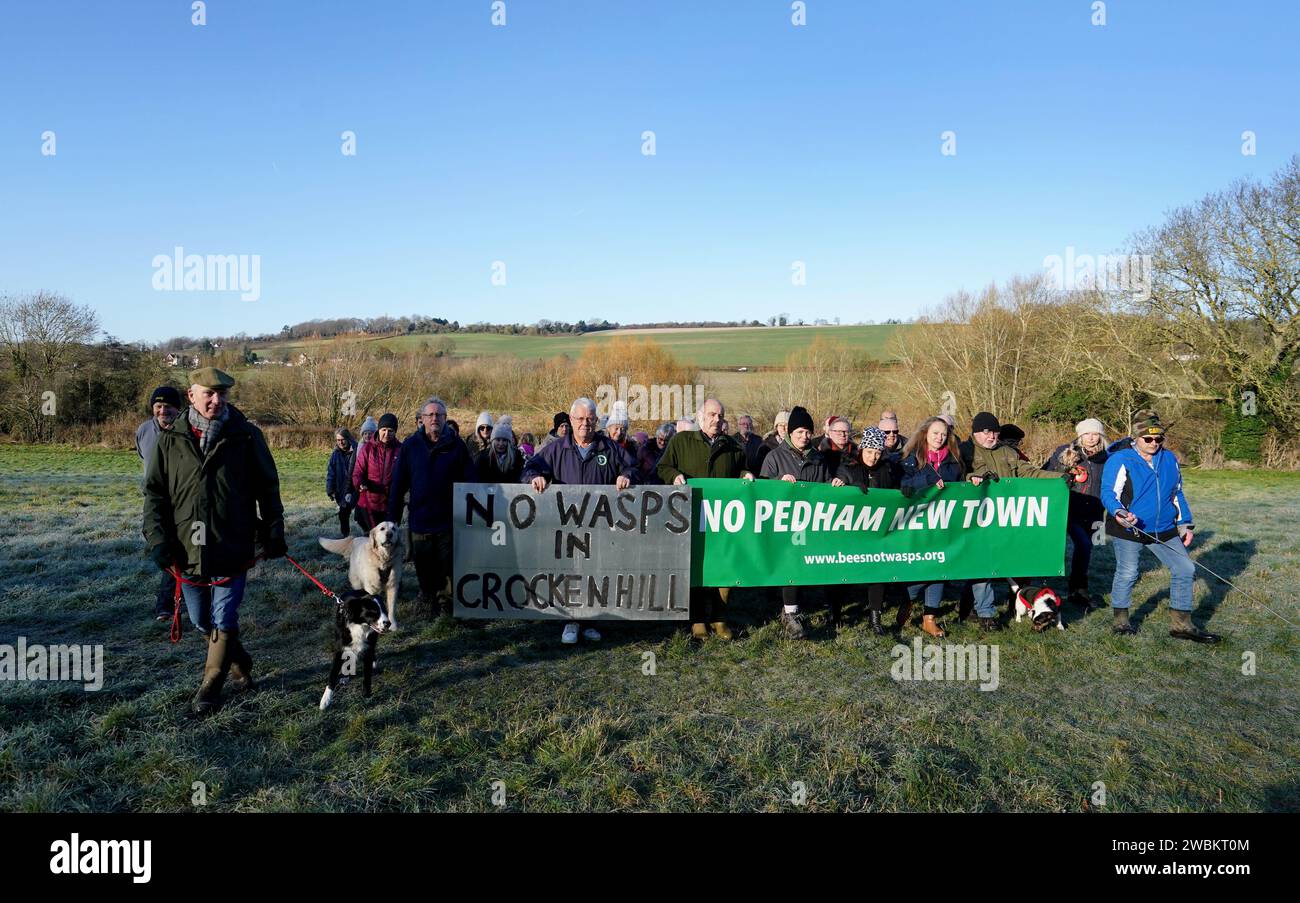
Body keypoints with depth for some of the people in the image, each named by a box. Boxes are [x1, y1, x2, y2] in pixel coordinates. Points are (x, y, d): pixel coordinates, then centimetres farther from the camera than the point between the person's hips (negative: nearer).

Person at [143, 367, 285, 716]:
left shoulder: (246, 436, -3)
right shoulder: (170, 439, 2)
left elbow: (268, 488, 2)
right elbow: (155, 492, 7)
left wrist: (272, 533, -1)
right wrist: (157, 537, -2)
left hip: (233, 548, -3)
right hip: (187, 549, 3)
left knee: (224, 620, 2)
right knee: (201, 620, 15)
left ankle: (212, 684, 21)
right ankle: (239, 664, 39)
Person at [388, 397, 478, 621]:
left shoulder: (456, 445, -1)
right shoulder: (410, 445, 1)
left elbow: (471, 480, 0)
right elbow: (398, 483, 3)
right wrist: (393, 516, 0)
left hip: (449, 519, -1)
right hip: (420, 517, 2)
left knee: (448, 563, 4)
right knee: (423, 563, 13)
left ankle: (447, 602, 17)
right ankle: (427, 594, 33)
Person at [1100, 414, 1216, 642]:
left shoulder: (1169, 459, 9)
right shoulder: (1120, 460, -11)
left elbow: (1177, 494, 18)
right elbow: (1108, 493, -15)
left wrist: (1184, 524, 13)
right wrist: (1118, 511, -35)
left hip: (1164, 531, 6)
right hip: (1128, 530, -6)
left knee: (1185, 570, 4)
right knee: (1127, 574, -3)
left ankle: (1182, 624, 14)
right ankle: (1121, 620, 16)